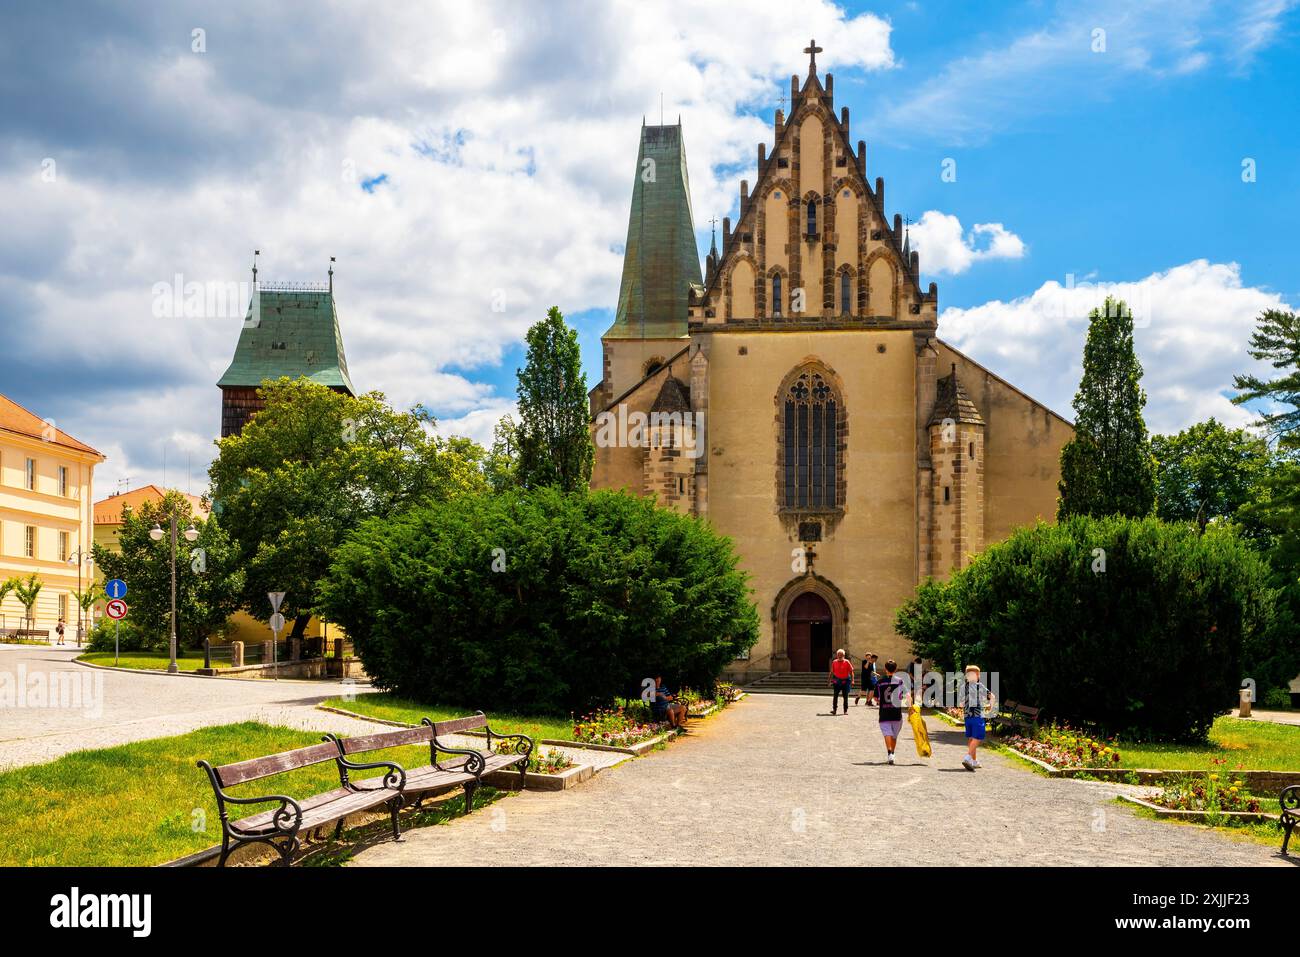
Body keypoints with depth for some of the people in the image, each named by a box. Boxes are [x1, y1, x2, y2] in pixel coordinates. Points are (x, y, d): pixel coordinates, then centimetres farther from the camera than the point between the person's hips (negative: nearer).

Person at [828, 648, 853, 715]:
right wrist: (829, 680, 8)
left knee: (845, 696, 3)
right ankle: (834, 709, -1)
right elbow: (832, 672, 11)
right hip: (837, 681, 2)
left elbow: (851, 672, -3)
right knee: (835, 695, -5)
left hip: (845, 681, -2)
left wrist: (852, 680, -12)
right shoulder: (834, 662, 5)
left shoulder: (847, 662, -3)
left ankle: (845, 710, 11)